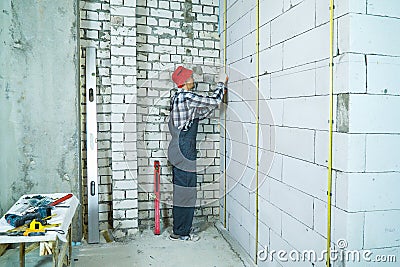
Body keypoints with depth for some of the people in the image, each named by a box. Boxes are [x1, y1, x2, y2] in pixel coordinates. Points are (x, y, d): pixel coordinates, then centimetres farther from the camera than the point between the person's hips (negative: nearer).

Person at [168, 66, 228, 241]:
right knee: (186, 190, -1)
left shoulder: (178, 97, 16)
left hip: (178, 150, 10)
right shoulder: (187, 97, -14)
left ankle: (180, 230, 25)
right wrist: (221, 83, 6)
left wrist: (220, 91, 21)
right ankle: (181, 232, 11)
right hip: (184, 150, -10)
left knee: (180, 190, 15)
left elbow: (201, 114, 21)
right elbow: (214, 102, -11)